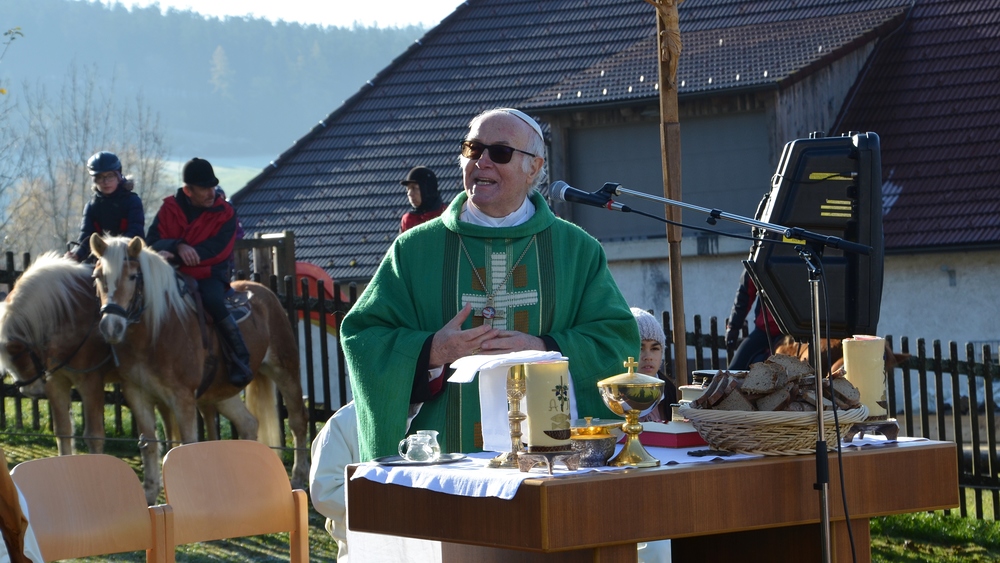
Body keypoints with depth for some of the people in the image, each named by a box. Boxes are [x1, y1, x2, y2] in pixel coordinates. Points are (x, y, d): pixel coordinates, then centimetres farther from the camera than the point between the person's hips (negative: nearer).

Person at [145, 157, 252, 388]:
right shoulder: (170, 208, 3)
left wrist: (176, 257, -26)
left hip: (209, 275, -2)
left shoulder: (225, 213, -3)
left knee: (213, 300, -35)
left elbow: (217, 250, -16)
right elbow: (153, 241, -6)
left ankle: (240, 361, -24)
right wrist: (178, 246, -29)